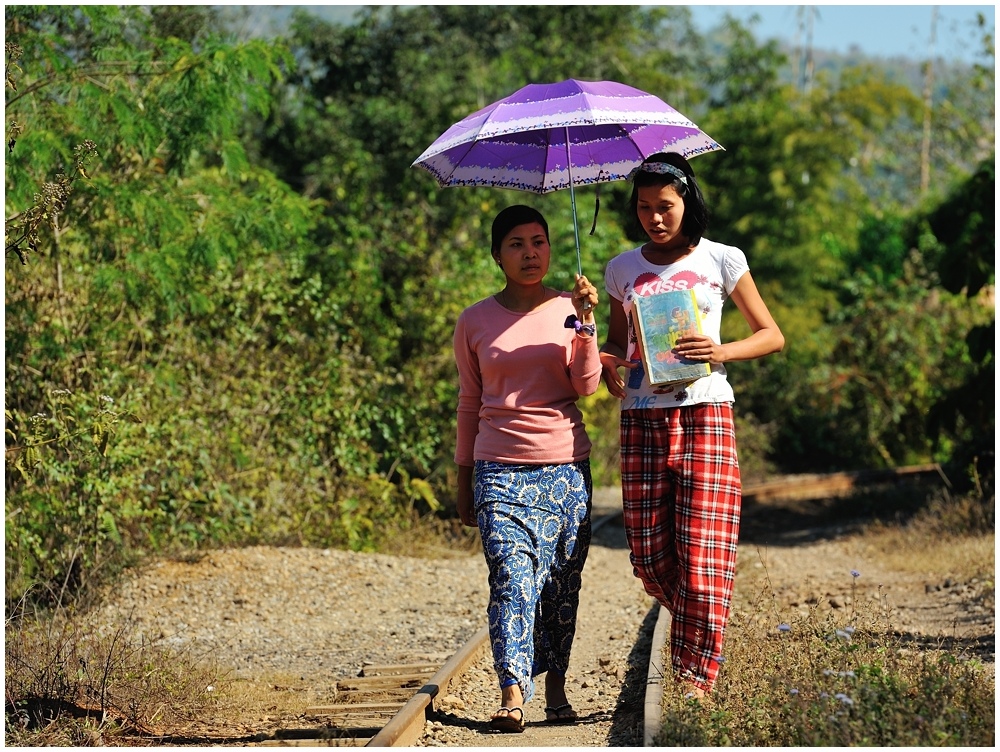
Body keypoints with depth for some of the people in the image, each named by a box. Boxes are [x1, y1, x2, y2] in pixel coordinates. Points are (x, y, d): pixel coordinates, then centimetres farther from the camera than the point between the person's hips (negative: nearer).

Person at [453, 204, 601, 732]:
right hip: (501, 469, -1)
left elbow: (586, 386, -4)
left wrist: (585, 323, -15)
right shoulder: (475, 323, 8)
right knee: (512, 576, -14)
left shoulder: (569, 310, 7)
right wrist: (464, 481, 13)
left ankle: (556, 688, 11)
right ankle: (512, 694, -20)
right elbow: (469, 405, 12)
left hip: (566, 469, 1)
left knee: (561, 581, 2)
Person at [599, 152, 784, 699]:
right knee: (649, 556, 2)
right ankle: (691, 631, 30)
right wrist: (609, 366, -1)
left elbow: (771, 335, 7)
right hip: (641, 419, 3)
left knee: (702, 556, -10)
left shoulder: (721, 260, 4)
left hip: (704, 414, -3)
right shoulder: (622, 269, 13)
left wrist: (721, 351, -12)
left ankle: (695, 679, -2)